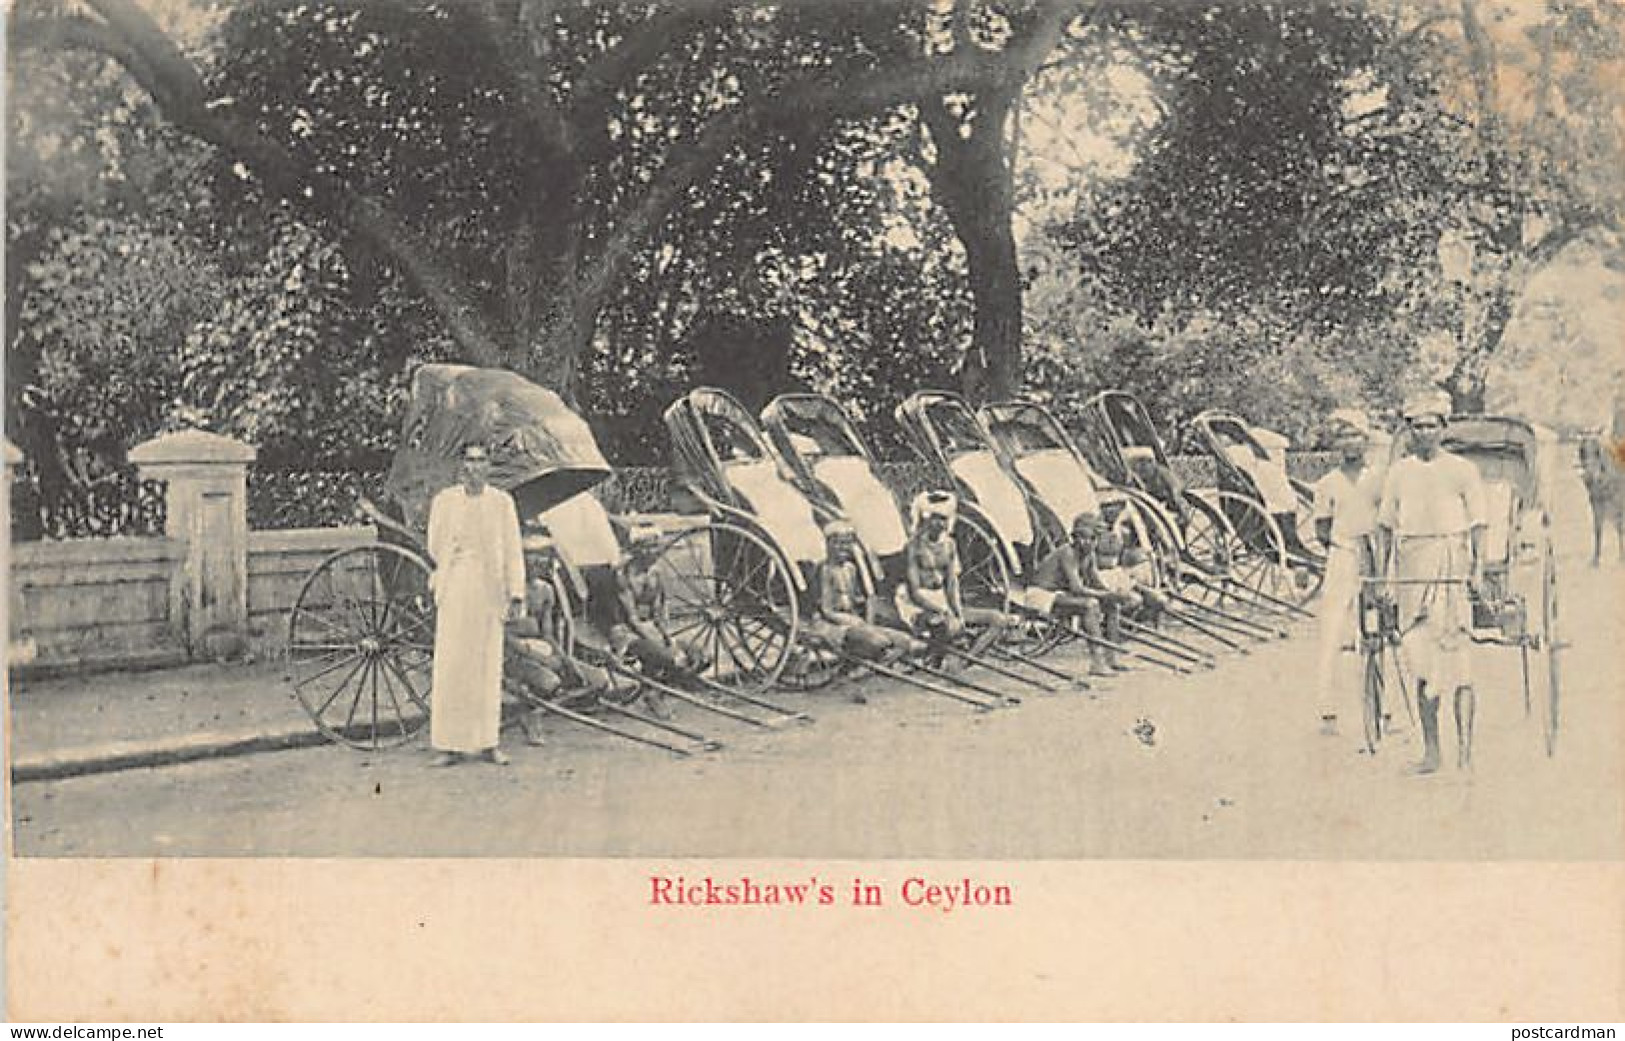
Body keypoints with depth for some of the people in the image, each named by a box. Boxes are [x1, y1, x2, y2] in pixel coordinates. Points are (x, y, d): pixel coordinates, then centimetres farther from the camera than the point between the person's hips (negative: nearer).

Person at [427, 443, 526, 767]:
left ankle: (487, 742, 12)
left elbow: (512, 551, 3)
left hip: (490, 590, 1)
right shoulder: (443, 501, 4)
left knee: (488, 666, 5)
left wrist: (516, 593, -3)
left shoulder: (502, 502, 5)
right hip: (454, 591, -1)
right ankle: (451, 744, 2)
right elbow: (435, 548, 11)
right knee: (451, 666, -3)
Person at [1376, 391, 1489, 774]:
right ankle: (1431, 750, 12)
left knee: (1456, 663, -8)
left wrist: (1478, 569, -6)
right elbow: (1385, 525, 15)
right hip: (1412, 576, 3)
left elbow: (1478, 525, 4)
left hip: (1452, 574, -3)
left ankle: (1465, 753, -4)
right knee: (1422, 666, 5)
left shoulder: (1462, 470, 4)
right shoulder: (1399, 472, 11)